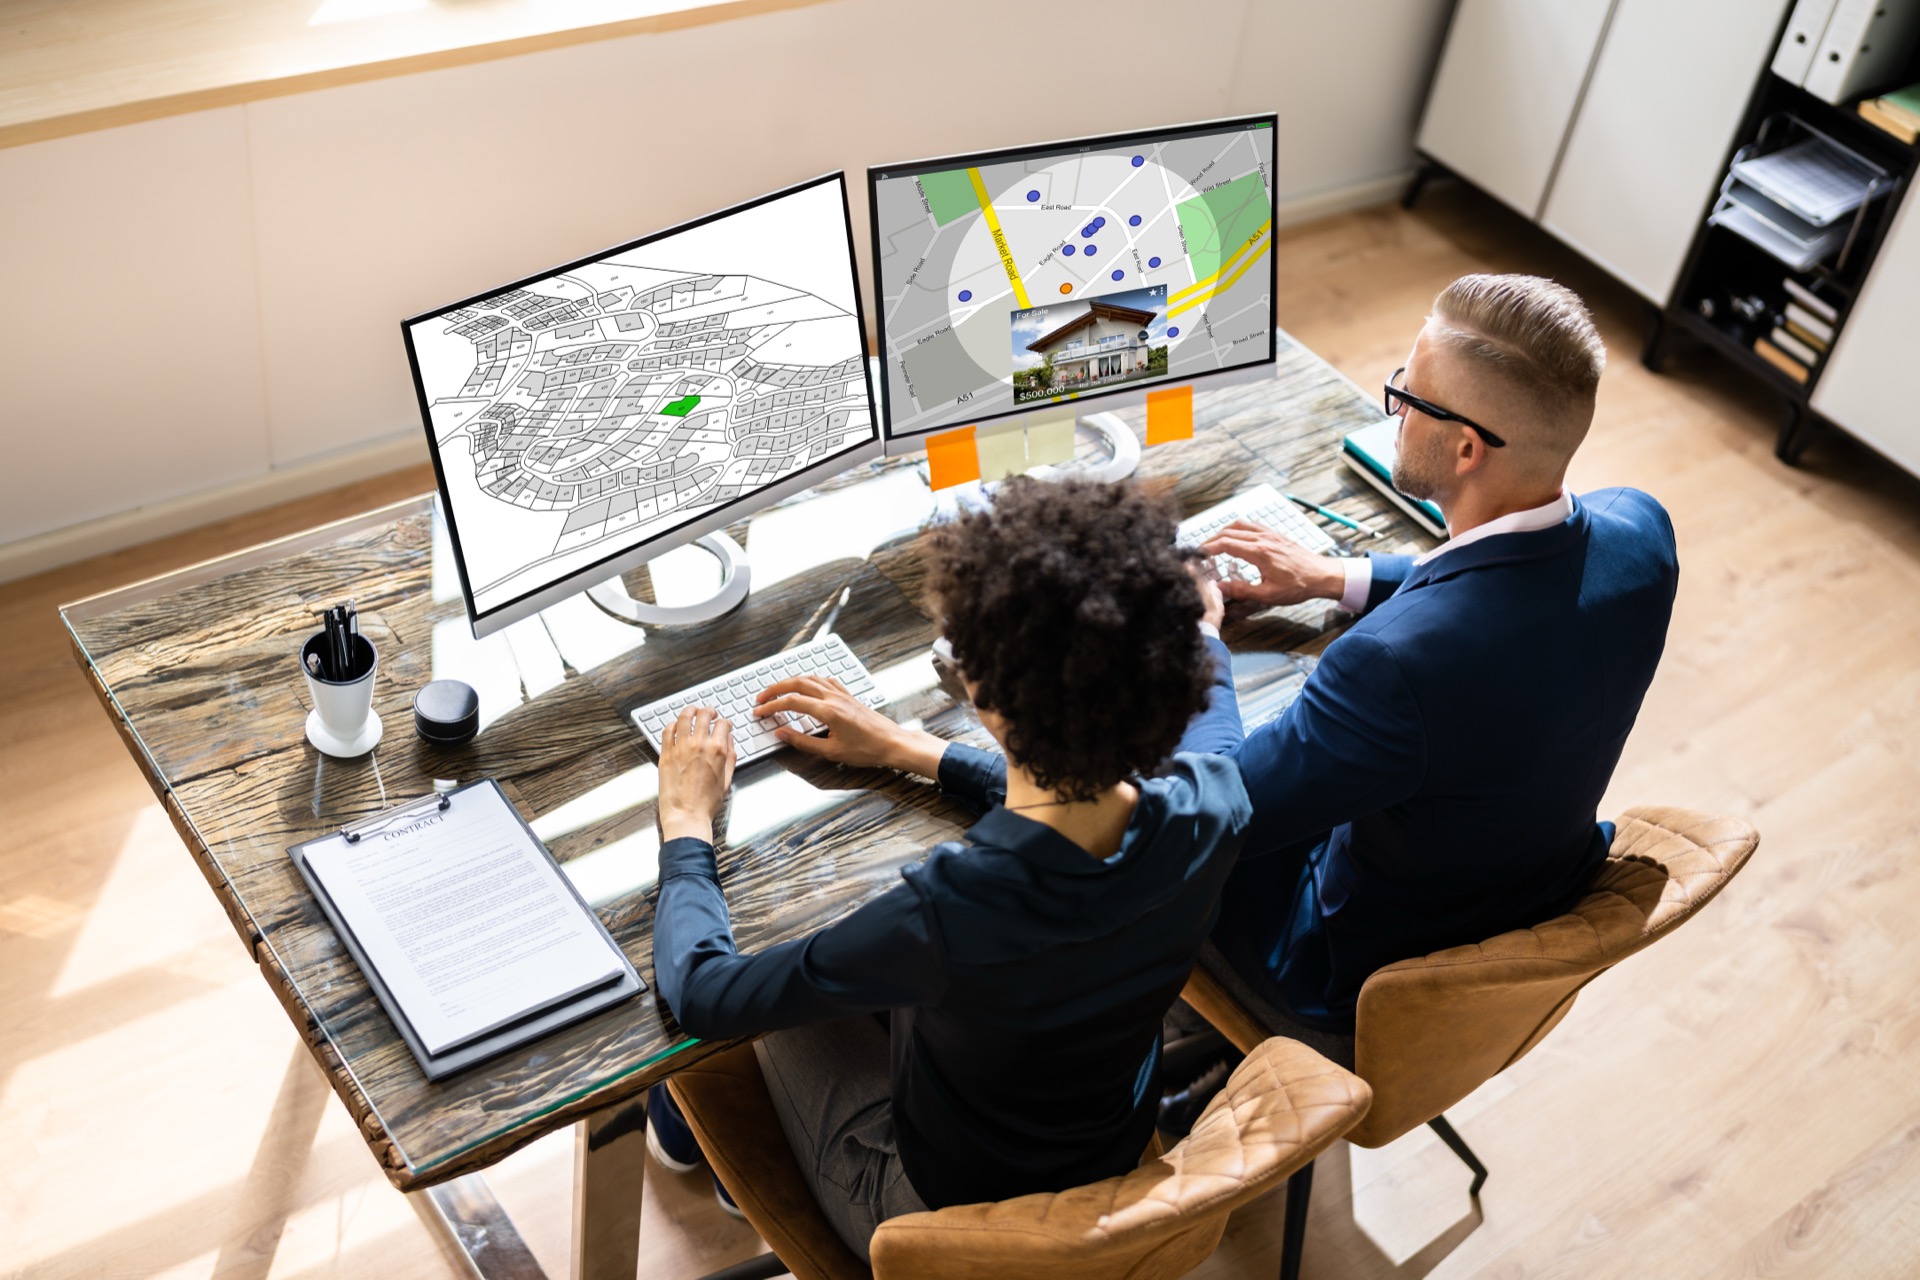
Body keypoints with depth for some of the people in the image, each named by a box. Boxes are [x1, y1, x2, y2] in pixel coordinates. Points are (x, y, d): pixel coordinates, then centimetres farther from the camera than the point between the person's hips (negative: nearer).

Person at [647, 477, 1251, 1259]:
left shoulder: (949, 913, -43)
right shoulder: (1211, 808, -27)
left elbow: (701, 994, -26)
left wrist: (686, 824, -8)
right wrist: (906, 748, 6)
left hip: (948, 1219, -5)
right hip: (1120, 1157, 5)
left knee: (766, 992, 17)